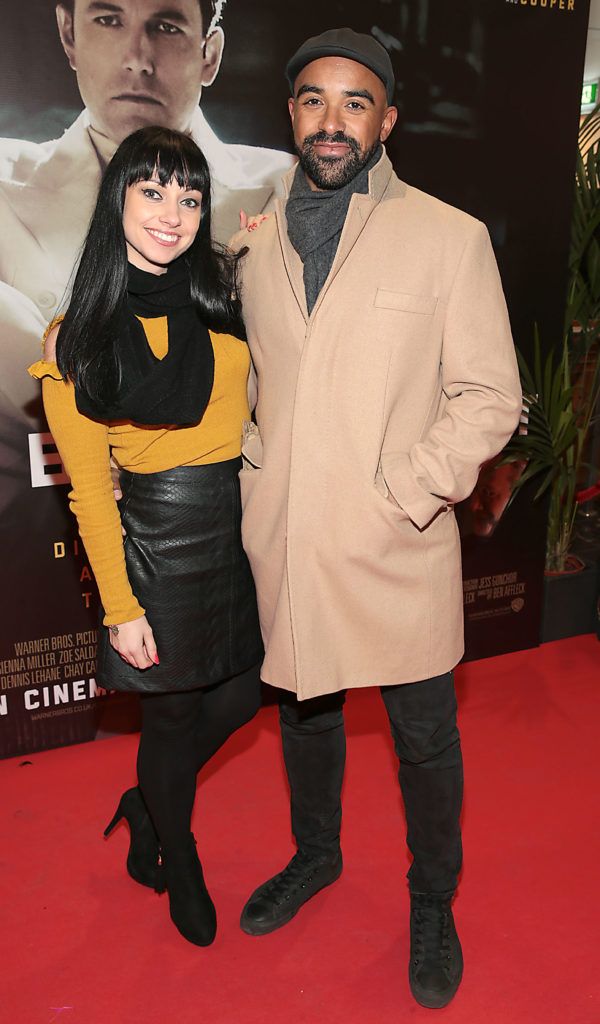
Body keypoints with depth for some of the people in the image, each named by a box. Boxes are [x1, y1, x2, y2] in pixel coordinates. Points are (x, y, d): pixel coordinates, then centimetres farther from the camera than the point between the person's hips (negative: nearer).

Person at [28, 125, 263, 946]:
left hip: (250, 522, 4)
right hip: (160, 538, -4)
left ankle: (147, 805, 50)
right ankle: (180, 860, 45)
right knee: (173, 715, 14)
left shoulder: (230, 288, -1)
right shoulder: (78, 339, -7)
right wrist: (120, 609, -6)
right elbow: (89, 489, -5)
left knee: (237, 699, 19)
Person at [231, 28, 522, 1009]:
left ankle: (433, 902, 38)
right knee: (303, 708, 21)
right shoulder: (259, 243, 8)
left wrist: (407, 492, -16)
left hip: (399, 550, -3)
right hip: (283, 542, 4)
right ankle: (315, 854, 49)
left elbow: (490, 396, -6)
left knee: (424, 735, 12)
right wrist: (258, 472, 4)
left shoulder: (451, 238, -5)